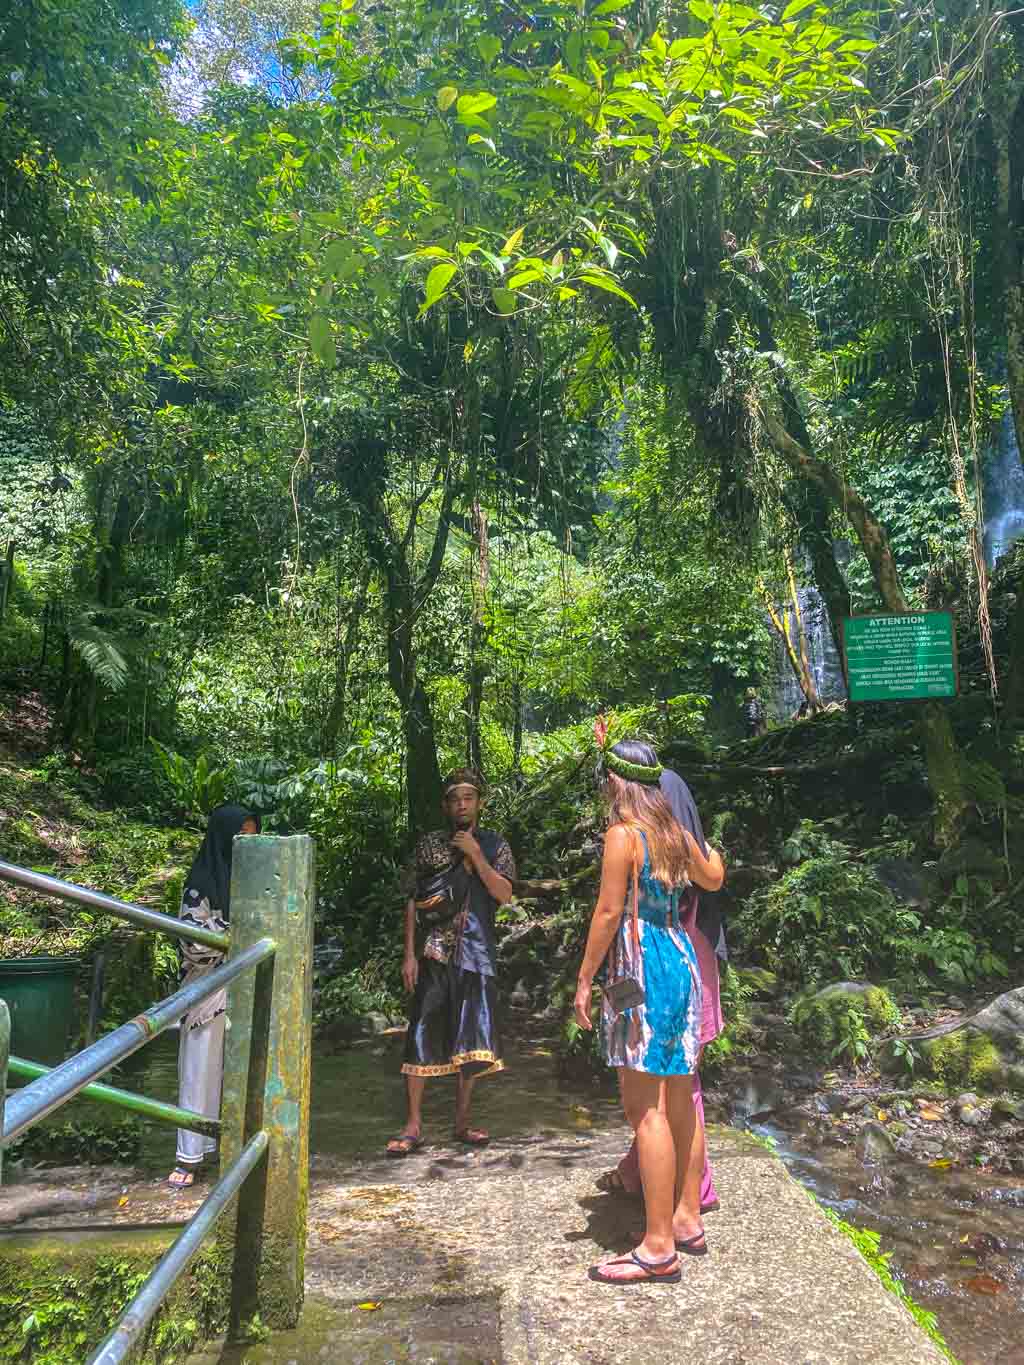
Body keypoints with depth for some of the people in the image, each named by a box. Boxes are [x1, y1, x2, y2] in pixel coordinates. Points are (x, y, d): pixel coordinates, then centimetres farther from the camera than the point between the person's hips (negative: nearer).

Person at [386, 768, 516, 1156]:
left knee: (472, 1041, 7)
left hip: (476, 955, 1)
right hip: (433, 953, -1)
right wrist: (410, 954, -3)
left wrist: (475, 854, -13)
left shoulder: (495, 845, 6)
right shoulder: (429, 845, 5)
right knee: (422, 1037, -2)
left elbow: (503, 894, -6)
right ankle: (413, 1126, 9)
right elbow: (413, 903, 3)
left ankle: (462, 1123, 21)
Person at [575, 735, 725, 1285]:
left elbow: (609, 911, -15)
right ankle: (687, 1219, 27)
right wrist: (712, 848, 49)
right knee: (679, 1099, 16)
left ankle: (658, 1248, 2)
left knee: (645, 1107, -3)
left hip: (641, 968, -9)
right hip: (682, 961, 9)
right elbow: (713, 879, 28)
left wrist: (584, 980, -8)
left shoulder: (622, 834, -13)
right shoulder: (675, 833, 10)